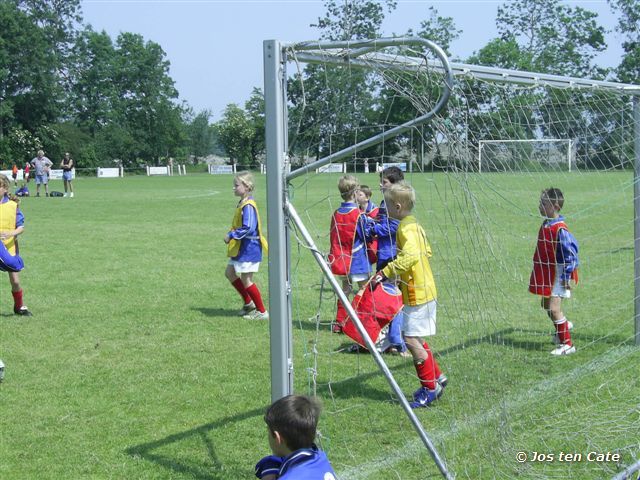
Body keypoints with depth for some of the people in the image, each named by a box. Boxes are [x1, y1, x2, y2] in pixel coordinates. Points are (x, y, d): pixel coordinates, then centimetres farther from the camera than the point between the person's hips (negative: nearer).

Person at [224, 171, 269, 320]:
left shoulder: (248, 206, -21)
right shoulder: (242, 203, 10)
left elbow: (248, 228, -30)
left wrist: (231, 235, -23)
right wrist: (231, 234, 6)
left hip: (249, 248, -10)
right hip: (241, 248, 10)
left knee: (245, 279, -3)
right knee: (230, 273, 17)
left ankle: (262, 312, 8)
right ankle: (249, 303, 28)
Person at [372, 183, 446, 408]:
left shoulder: (406, 227, -18)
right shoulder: (414, 225, 13)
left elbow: (410, 255, -34)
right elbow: (426, 251, 23)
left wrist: (385, 273, -35)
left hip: (417, 293, -10)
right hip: (423, 289, 10)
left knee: (411, 339, -6)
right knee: (414, 338, 17)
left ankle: (430, 387, 3)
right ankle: (436, 377, 27)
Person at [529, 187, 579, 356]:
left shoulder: (560, 229, -22)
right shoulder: (546, 225, 6)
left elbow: (571, 253, -21)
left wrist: (567, 276, -20)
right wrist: (539, 272, 22)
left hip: (558, 275, -10)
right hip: (546, 274, 10)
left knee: (554, 308, -11)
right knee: (546, 304, 23)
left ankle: (567, 345, -1)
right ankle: (564, 325, 49)